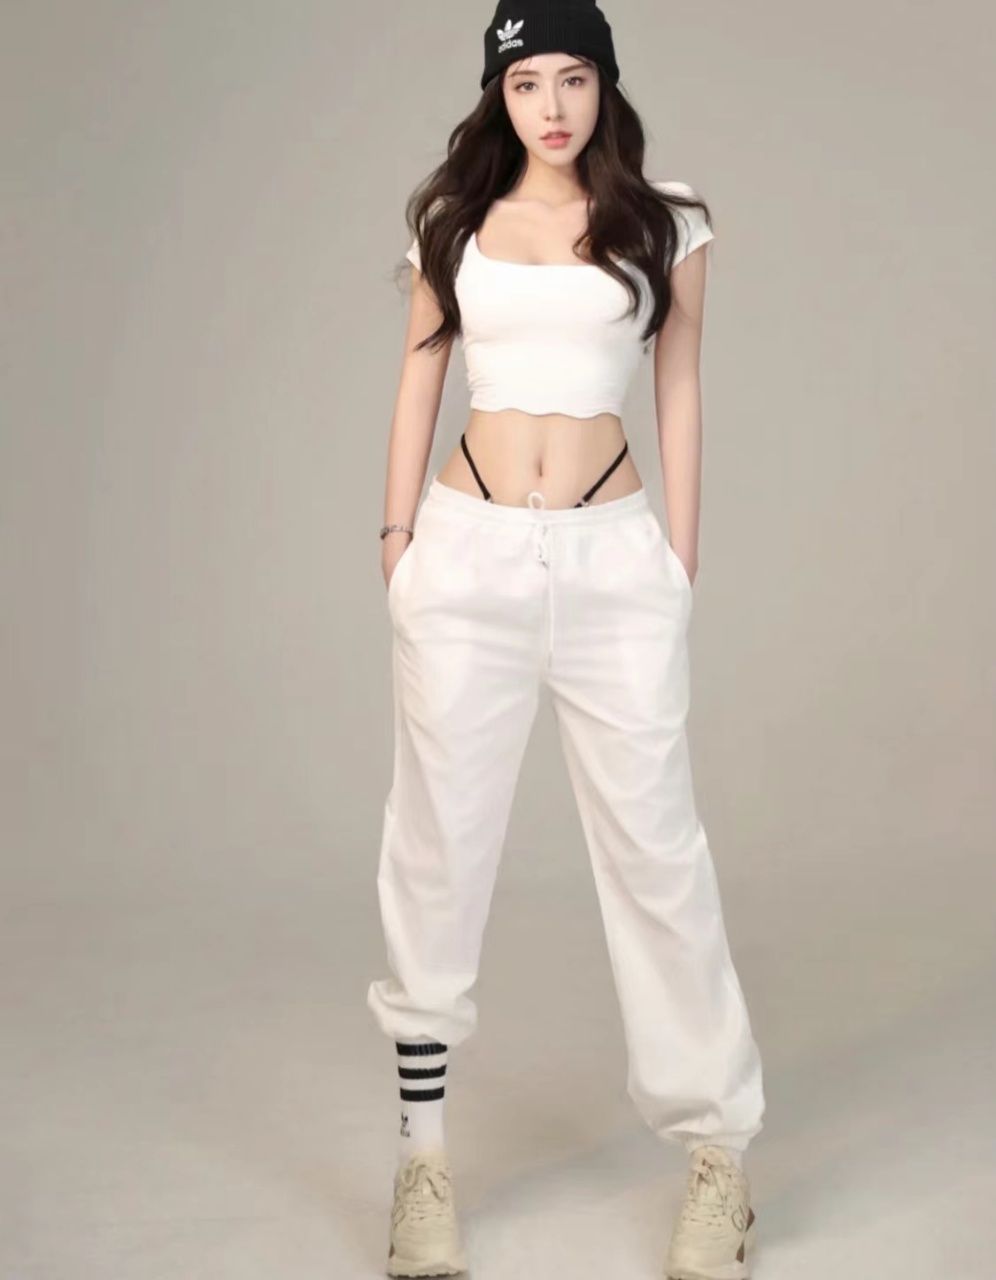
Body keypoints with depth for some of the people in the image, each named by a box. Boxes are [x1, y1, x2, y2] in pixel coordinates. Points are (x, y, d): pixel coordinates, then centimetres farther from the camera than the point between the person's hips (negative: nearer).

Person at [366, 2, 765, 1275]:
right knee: (438, 846, 5)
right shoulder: (453, 216, 8)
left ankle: (717, 1146, 13)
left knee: (653, 842, 0)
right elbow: (420, 375, 11)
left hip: (613, 559, -1)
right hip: (468, 555, 2)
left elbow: (679, 395, 7)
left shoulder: (665, 226, 5)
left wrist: (680, 565, 3)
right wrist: (398, 530, 4)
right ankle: (423, 1150, 16)